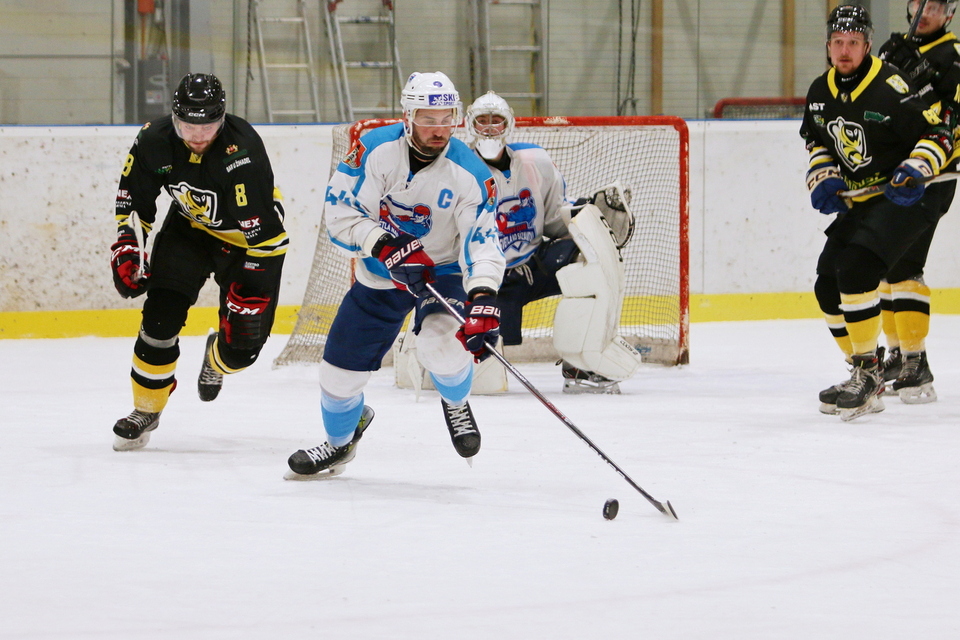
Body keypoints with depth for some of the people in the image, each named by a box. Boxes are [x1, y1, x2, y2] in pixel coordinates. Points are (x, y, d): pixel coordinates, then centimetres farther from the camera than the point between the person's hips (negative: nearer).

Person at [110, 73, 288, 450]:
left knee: (243, 342, -7)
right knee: (161, 316, -12)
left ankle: (216, 360, 32)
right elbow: (133, 198, -1)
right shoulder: (155, 140, -20)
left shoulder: (242, 150, -36)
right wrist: (127, 248, -10)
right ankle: (145, 411, 6)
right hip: (189, 227, 3)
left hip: (244, 239, -3)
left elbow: (264, 227, -34)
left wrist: (253, 290, -33)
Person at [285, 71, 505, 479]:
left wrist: (483, 297, -42)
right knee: (341, 369, 6)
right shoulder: (375, 151, -21)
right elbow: (339, 214, -21)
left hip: (443, 272, -2)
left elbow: (482, 241, -26)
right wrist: (386, 245, -36)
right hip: (380, 277, 2)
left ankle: (456, 403, 6)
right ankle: (340, 440, 40)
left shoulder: (470, 174, -22)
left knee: (441, 342, -31)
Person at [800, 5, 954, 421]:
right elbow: (817, 141, 21)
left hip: (906, 198, -9)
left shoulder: (888, 87, -19)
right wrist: (823, 177, 3)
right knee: (828, 287, 5)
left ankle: (867, 373, -20)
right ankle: (867, 378, 18)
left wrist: (916, 170, -32)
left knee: (855, 270, -26)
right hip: (859, 202, 9)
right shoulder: (821, 92, 5)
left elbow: (937, 134, -17)